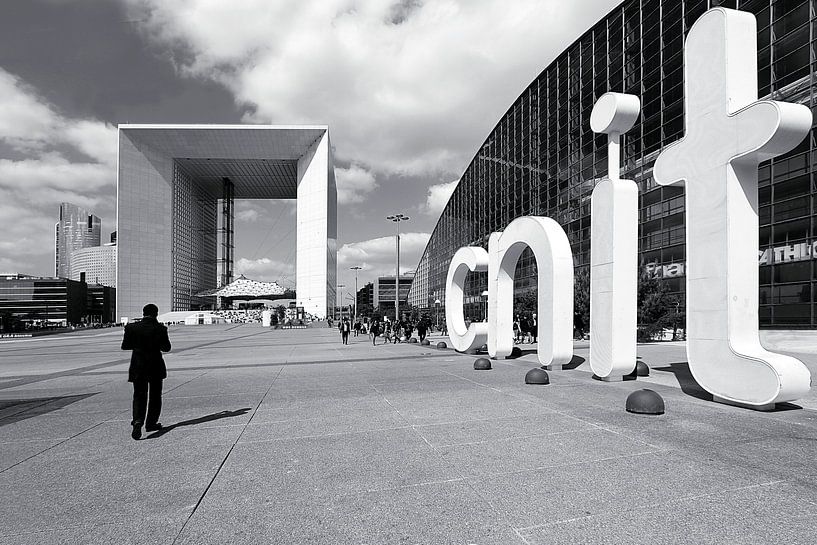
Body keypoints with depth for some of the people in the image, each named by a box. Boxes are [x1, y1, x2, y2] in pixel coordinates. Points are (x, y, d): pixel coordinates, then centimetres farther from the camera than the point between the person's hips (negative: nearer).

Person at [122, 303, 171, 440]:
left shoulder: (131, 327, -5)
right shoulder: (160, 329, -10)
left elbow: (124, 346, 2)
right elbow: (166, 348, -4)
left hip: (138, 367, 1)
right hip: (155, 367, -1)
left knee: (139, 395, 8)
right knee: (155, 395, 13)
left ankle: (138, 421, -14)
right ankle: (151, 423, 20)